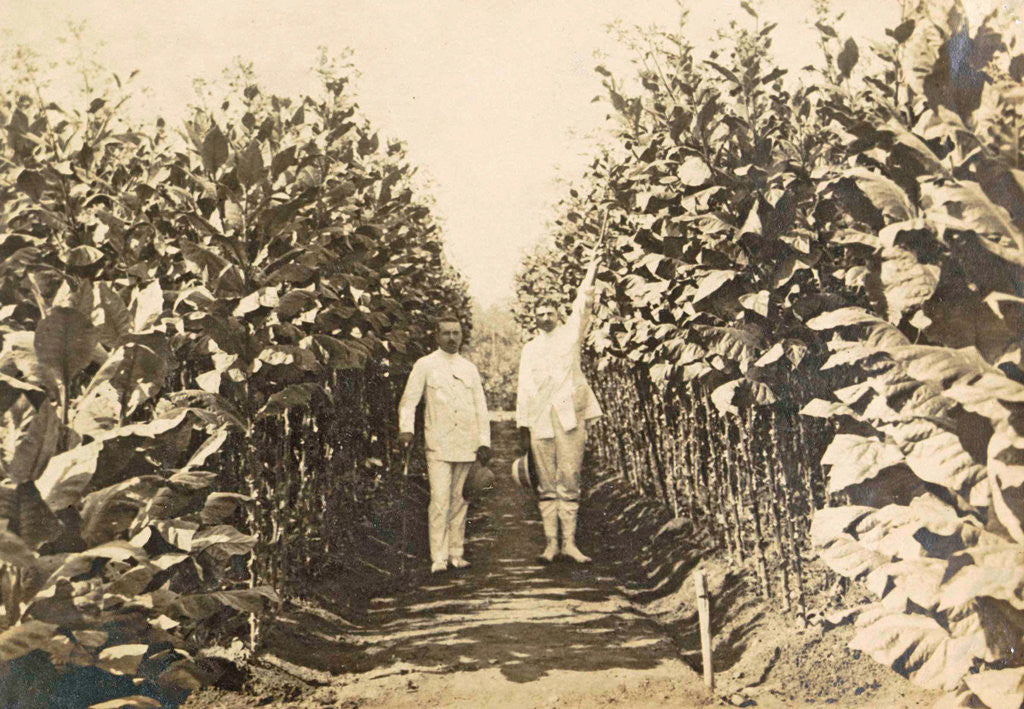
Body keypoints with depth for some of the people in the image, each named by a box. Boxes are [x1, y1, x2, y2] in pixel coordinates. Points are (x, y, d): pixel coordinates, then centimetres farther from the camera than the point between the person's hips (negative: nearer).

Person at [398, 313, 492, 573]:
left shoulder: (469, 368, 15)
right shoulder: (425, 365, 4)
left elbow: (480, 407, 15)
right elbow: (408, 400, 0)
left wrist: (484, 441, 7)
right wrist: (406, 429, -17)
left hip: (466, 444, 3)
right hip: (438, 444, -3)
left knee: (458, 499, 7)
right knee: (440, 500, -10)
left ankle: (456, 553, 16)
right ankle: (438, 558, -5)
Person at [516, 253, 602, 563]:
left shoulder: (570, 334, 12)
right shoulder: (529, 349, 16)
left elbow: (582, 306, -2)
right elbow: (524, 390, 12)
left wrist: (591, 269, -7)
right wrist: (523, 430, 7)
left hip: (570, 415, -2)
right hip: (540, 420, 2)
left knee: (569, 480, -2)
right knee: (546, 484, 2)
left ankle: (569, 542, 2)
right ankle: (551, 543, 7)